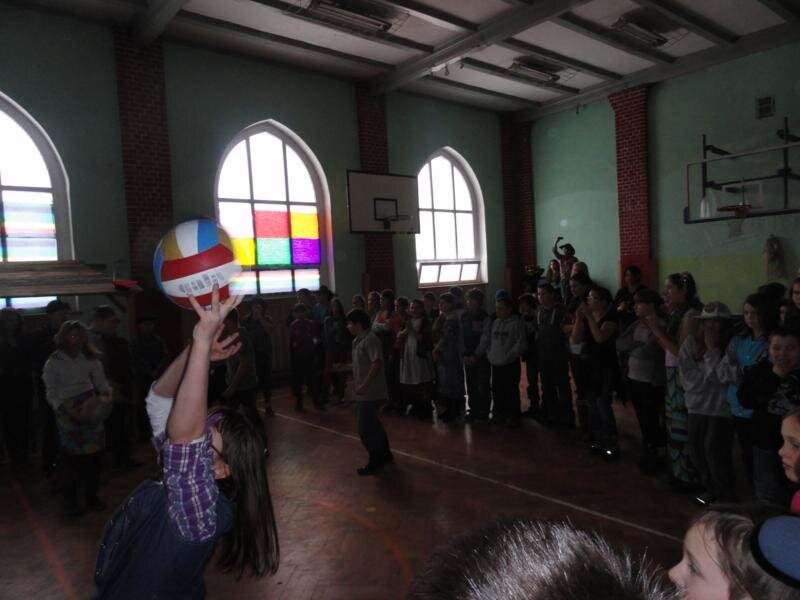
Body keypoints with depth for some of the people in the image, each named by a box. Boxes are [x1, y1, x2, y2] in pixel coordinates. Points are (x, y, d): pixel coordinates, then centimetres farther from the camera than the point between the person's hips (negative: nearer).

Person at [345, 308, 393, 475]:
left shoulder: (370, 339, -18)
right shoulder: (359, 340, 11)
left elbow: (377, 364, -26)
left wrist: (364, 385, -26)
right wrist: (356, 383, 18)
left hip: (369, 392, -10)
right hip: (365, 392, 10)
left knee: (365, 428, -2)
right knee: (373, 424, 19)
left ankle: (375, 463, 10)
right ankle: (385, 455, 33)